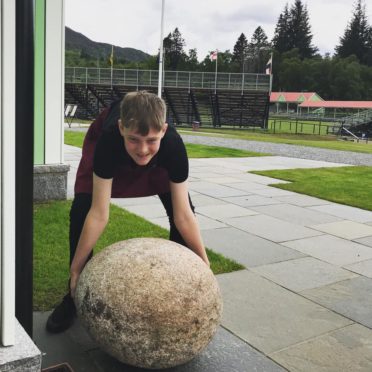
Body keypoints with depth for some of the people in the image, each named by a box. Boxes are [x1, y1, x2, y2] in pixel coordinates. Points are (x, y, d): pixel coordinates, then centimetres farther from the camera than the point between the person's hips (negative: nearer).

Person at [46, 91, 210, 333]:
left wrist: (204, 264, -28)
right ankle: (75, 296, 3)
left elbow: (183, 215, -32)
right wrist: (76, 268, -30)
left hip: (159, 160, 1)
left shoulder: (173, 145, -41)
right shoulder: (109, 140, -44)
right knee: (81, 209, -16)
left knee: (181, 206, -14)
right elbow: (99, 214, -37)